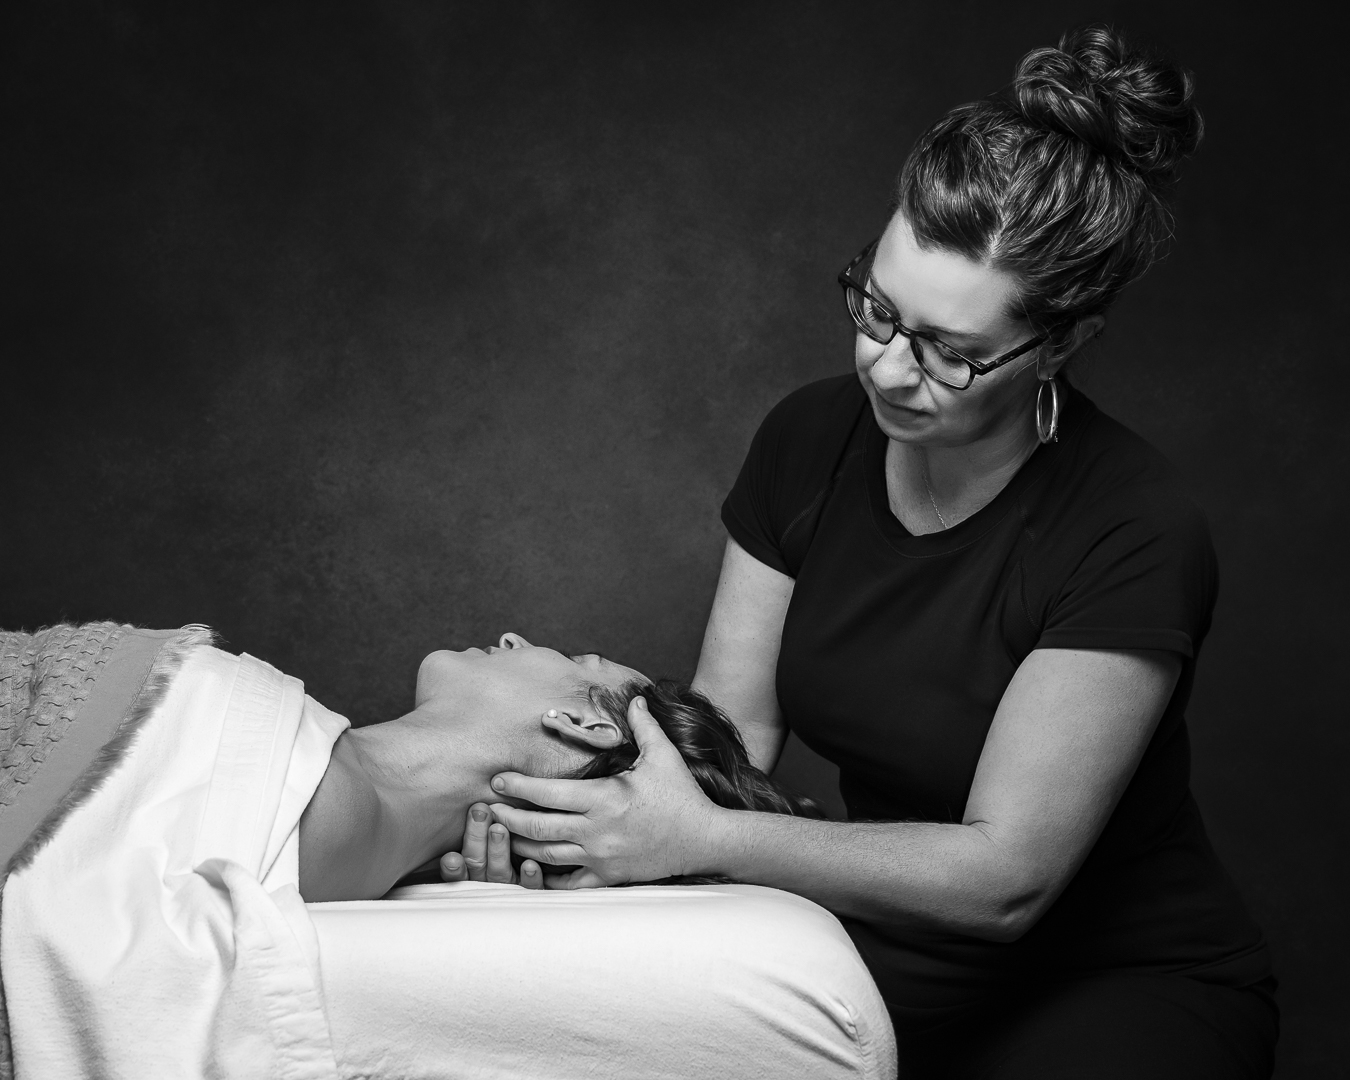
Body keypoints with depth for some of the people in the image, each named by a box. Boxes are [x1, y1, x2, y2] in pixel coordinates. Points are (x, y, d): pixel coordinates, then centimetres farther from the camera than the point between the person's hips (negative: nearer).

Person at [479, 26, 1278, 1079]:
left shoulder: (1133, 537, -23)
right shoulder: (812, 439, -5)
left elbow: (1006, 875, -24)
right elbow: (729, 730, -2)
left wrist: (702, 838, -32)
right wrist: (594, 795, -23)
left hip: (1116, 989, -3)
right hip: (892, 951, 3)